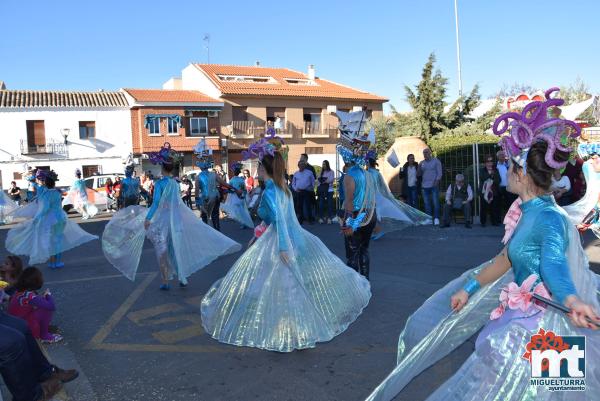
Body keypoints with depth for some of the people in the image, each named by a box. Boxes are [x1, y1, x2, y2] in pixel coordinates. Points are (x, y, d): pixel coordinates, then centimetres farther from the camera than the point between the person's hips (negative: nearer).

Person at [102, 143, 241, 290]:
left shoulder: (160, 183, -12)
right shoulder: (176, 183, 5)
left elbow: (156, 203, -19)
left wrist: (147, 218, -17)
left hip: (161, 220, -5)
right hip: (176, 219, 5)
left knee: (162, 251, 5)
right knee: (176, 249, 15)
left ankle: (165, 282, 9)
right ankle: (182, 277, 19)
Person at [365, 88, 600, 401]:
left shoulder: (549, 218, -22)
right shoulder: (530, 213, 7)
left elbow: (554, 263, -42)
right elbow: (505, 260, 15)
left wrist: (573, 302, -62)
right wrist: (469, 289, 21)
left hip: (543, 325, -9)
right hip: (524, 317, 9)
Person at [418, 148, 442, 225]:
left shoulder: (436, 161, 4)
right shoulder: (421, 163, 14)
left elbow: (439, 172, 0)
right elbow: (418, 174, 12)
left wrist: (437, 181, -12)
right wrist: (419, 168, -6)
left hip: (434, 185, -4)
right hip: (425, 186, 4)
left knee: (435, 202, -6)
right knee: (427, 203, 3)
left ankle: (436, 218, -3)